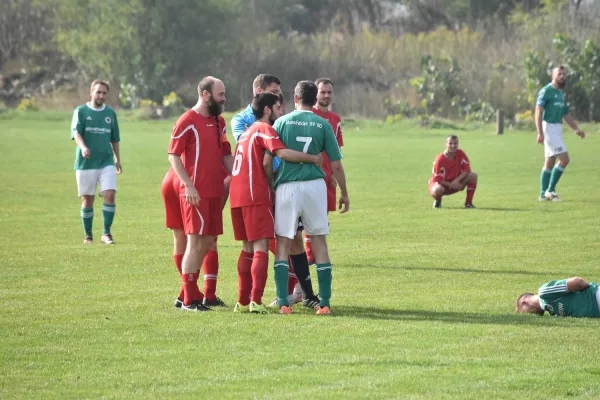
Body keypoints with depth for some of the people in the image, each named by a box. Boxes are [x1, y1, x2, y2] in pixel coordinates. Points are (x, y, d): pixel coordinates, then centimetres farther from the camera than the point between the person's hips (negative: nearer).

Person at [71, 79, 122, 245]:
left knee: (109, 195, -13)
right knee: (87, 200, 4)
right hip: (85, 163, -2)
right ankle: (88, 235, 16)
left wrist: (118, 159, 19)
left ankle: (106, 233, -7)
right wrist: (83, 147, -32)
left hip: (106, 162, 2)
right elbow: (76, 133, -13)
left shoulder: (110, 113, 11)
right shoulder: (81, 111, 0)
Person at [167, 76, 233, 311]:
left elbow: (225, 155, 21)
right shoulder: (188, 121, -8)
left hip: (215, 191, 8)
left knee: (209, 242, 9)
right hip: (196, 193, -8)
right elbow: (173, 155, -11)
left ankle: (191, 291, 17)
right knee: (196, 243, -7)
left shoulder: (218, 122, 16)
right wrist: (189, 186, -19)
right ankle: (189, 300, -3)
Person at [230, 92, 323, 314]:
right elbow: (282, 153, -21)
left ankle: (242, 301, 13)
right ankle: (256, 301, -16)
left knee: (248, 248, 14)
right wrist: (313, 159, -14)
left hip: (237, 196, 9)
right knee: (261, 248, -8)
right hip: (256, 196, -9)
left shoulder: (247, 132, 23)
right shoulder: (264, 129, -6)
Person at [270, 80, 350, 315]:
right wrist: (344, 194, 15)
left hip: (287, 187, -1)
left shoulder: (282, 122, 2)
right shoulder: (323, 125, 3)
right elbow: (336, 165, 3)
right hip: (315, 185, 1)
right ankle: (324, 303, 8)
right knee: (319, 243, 10)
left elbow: (267, 161, -2)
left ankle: (283, 303, -2)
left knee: (283, 244, 6)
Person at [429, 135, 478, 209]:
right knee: (437, 190, -42)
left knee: (473, 176, -18)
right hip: (443, 184, -4)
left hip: (456, 183, 4)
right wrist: (451, 185, -29)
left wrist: (457, 180, -26)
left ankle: (468, 203, -7)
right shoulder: (440, 159, -22)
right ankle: (437, 201, 0)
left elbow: (467, 170, -11)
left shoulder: (460, 154, -10)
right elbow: (437, 179, -19)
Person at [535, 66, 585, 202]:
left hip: (557, 129, 9)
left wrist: (576, 129, 10)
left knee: (550, 163, 9)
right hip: (549, 128, -9)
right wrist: (540, 133, -24)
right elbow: (538, 112, -16)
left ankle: (544, 194, 13)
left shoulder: (561, 93, 17)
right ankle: (550, 190, -8)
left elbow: (566, 115, 22)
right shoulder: (546, 91, -10)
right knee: (564, 159, -14)